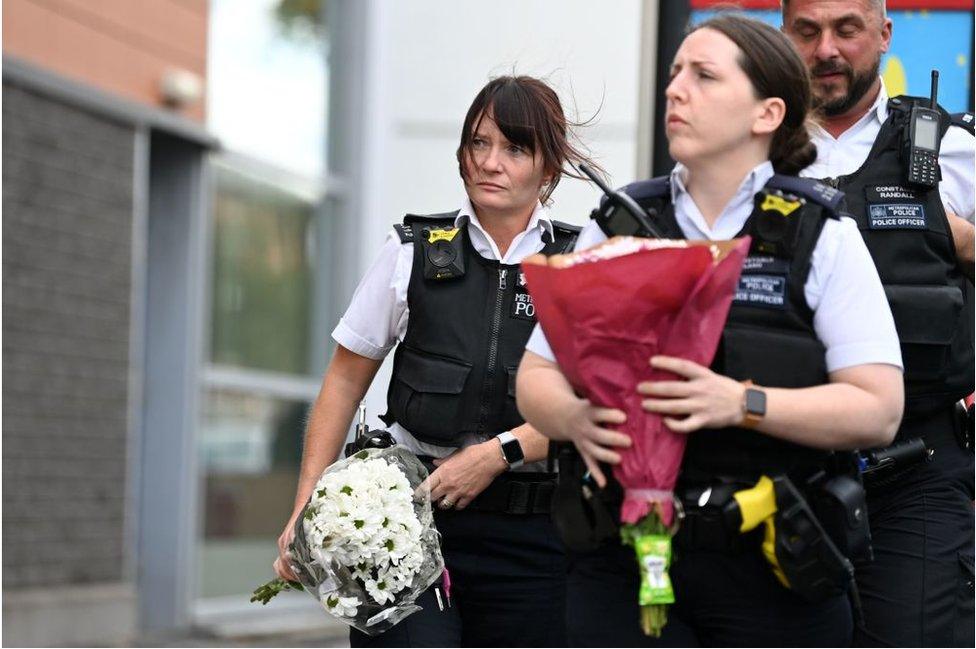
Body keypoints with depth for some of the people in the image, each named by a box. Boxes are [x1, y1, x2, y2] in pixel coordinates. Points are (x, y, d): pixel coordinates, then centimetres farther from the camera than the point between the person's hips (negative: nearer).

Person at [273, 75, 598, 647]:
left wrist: (498, 453, -13)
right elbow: (345, 381, 11)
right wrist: (306, 508, 2)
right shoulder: (413, 252, 7)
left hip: (530, 534, 1)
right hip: (414, 514, 0)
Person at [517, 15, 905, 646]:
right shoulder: (617, 225, 10)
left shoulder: (823, 236, 1)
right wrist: (577, 418, -14)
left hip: (773, 575, -1)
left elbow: (878, 410, -7)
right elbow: (536, 379, 10)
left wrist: (743, 403, -22)